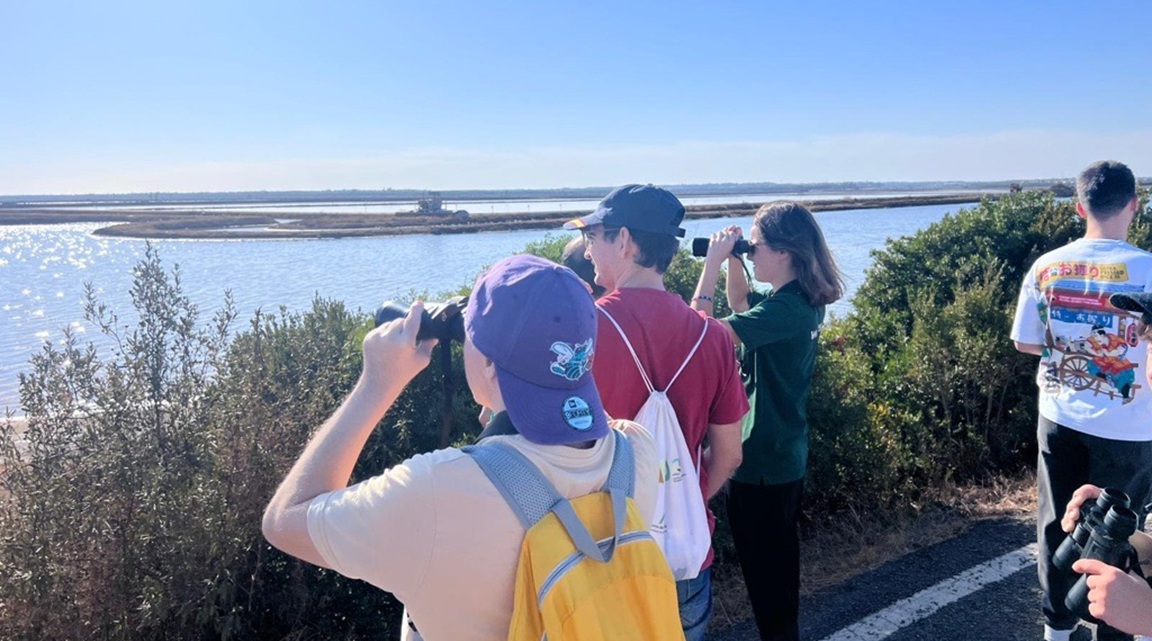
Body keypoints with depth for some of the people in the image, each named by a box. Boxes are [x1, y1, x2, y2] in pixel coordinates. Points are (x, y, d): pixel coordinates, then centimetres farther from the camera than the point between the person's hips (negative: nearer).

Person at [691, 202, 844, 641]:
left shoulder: (785, 309, -25)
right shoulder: (803, 300, 3)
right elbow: (740, 306, 20)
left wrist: (712, 264, -23)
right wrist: (732, 259, 5)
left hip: (761, 461, -10)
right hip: (786, 456, 10)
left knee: (763, 568, 6)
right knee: (779, 558, 24)